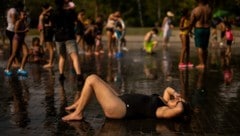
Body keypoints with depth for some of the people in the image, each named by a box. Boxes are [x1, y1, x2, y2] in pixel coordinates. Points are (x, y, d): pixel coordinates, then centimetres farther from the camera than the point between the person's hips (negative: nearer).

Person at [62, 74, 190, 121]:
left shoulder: (163, 111, -19)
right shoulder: (163, 103, 8)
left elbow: (180, 109, -37)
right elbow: (168, 89, 24)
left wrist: (180, 102, -15)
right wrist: (175, 93, 3)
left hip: (118, 108, -10)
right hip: (121, 101, 10)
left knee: (91, 79, -13)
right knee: (93, 79, 15)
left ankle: (78, 114, -1)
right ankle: (78, 104, 25)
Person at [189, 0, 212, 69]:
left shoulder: (195, 10, -9)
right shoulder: (209, 9, 0)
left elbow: (191, 22, -6)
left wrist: (189, 31, 10)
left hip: (198, 29, -4)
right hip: (207, 29, 4)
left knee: (199, 47, -3)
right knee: (205, 48, 12)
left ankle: (201, 64, -9)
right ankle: (205, 63, 15)